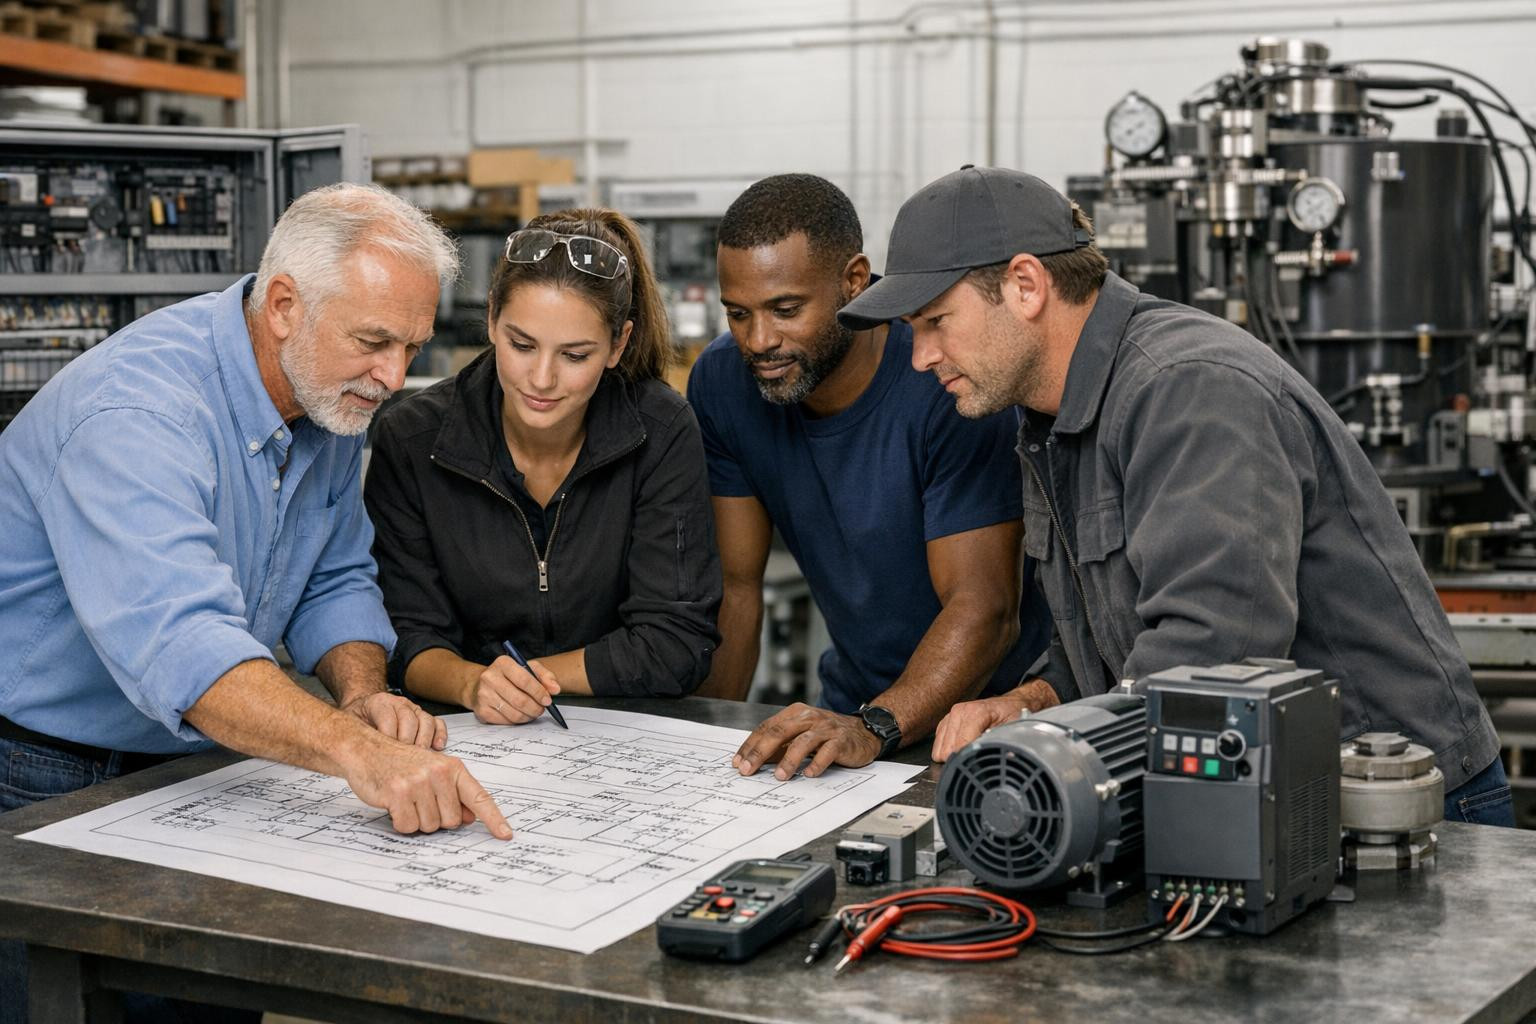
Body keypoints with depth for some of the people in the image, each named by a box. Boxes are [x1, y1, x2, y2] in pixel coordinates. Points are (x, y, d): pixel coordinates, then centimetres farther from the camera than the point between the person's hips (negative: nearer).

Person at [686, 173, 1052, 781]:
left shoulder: (947, 383, -21)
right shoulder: (722, 383, -5)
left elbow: (986, 610, -25)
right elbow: (734, 588, 0)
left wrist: (874, 728, -38)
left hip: (993, 704, -5)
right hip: (855, 705, 5)